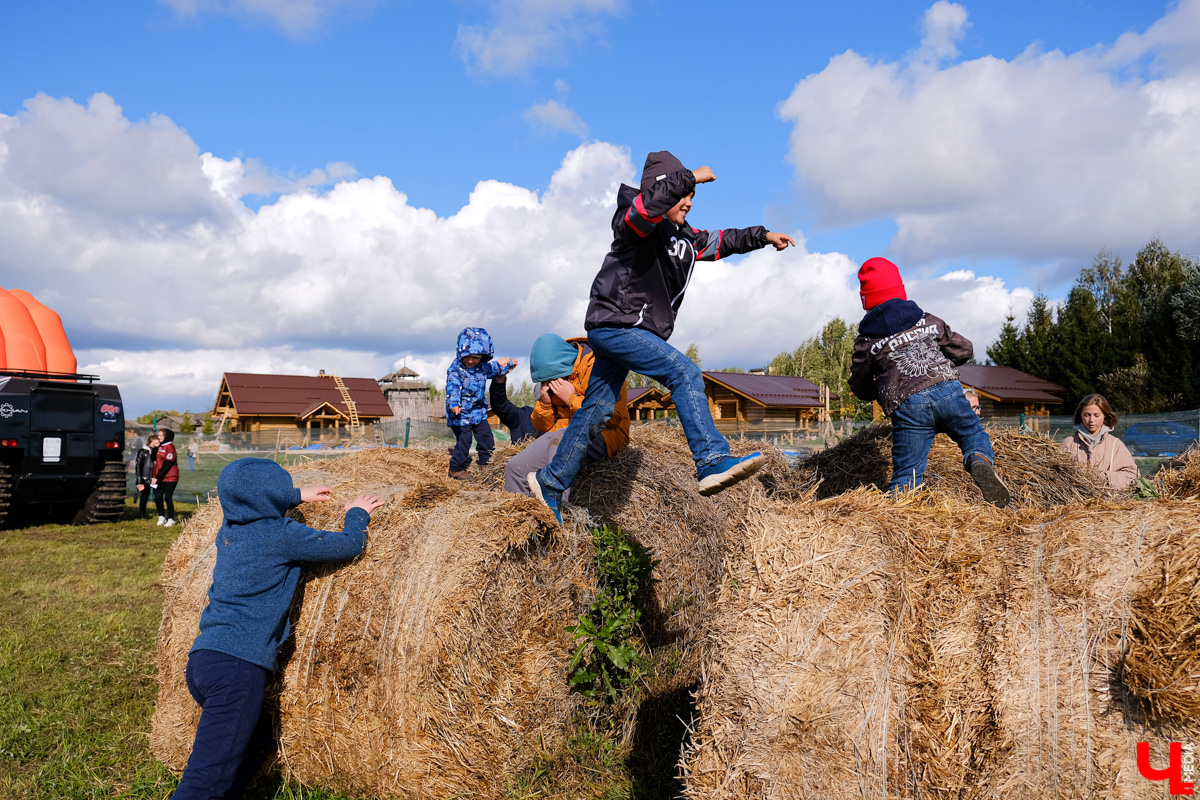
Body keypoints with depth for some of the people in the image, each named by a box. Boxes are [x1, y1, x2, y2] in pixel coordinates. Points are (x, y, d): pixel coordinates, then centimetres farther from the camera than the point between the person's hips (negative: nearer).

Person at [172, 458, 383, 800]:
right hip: (238, 665, -9)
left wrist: (297, 496, 44)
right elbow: (351, 545, -2)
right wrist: (357, 513, 17)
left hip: (200, 659, 9)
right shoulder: (281, 535, -7)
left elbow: (249, 502, 40)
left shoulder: (229, 528, 15)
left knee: (257, 737, 26)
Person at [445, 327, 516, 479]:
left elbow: (495, 368, 24)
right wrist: (454, 404, -43)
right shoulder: (455, 370, -15)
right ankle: (456, 468, 7)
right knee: (463, 441, -7)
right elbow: (453, 387, -28)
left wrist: (507, 363, 7)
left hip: (479, 412, 7)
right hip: (461, 414, -6)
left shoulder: (483, 368, 4)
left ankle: (485, 464, 27)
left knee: (486, 437, 11)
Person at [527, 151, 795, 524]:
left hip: (630, 331, 9)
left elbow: (720, 241, 30)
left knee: (596, 411, 11)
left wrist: (763, 236, 26)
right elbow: (652, 201, -32)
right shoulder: (636, 222, -10)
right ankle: (712, 462, -29)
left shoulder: (683, 236, 16)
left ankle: (549, 484, 21)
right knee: (684, 372, -23)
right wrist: (689, 176, -19)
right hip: (613, 324, -9)